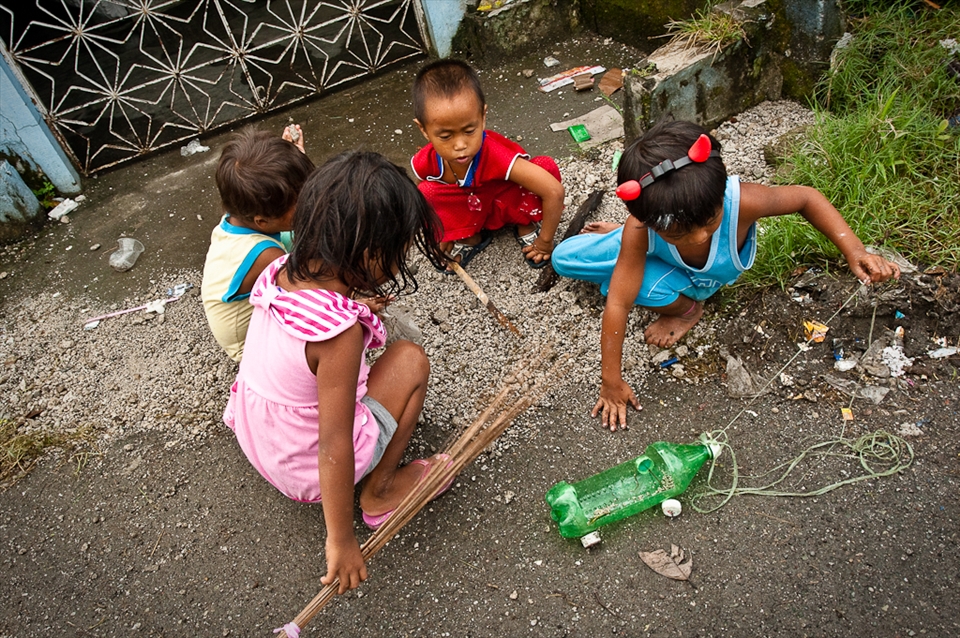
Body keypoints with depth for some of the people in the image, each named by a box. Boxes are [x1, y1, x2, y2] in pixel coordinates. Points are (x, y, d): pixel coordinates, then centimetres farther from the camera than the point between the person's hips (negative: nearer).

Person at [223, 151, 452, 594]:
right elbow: (334, 449, -29)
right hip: (310, 471, -7)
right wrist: (340, 541, -18)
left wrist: (355, 310, 18)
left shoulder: (280, 271, -12)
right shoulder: (340, 332, -34)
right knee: (409, 359, -3)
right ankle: (380, 491, 7)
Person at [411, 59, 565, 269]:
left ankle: (525, 226, -4)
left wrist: (544, 242, -29)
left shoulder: (495, 155, -40)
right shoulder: (425, 162, -27)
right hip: (471, 212, 2)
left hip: (509, 204, -2)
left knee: (545, 167, -29)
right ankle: (469, 237, -1)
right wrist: (446, 231, -5)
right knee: (427, 192, -25)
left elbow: (554, 191, -41)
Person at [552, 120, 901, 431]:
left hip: (702, 279, -1)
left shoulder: (740, 201, -43)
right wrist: (611, 380, -31)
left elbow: (805, 197, -21)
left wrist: (855, 251, -32)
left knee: (649, 289, -35)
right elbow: (618, 304, -36)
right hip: (649, 251, 1)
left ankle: (685, 309, 2)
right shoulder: (641, 230, -41)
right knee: (563, 259, -8)